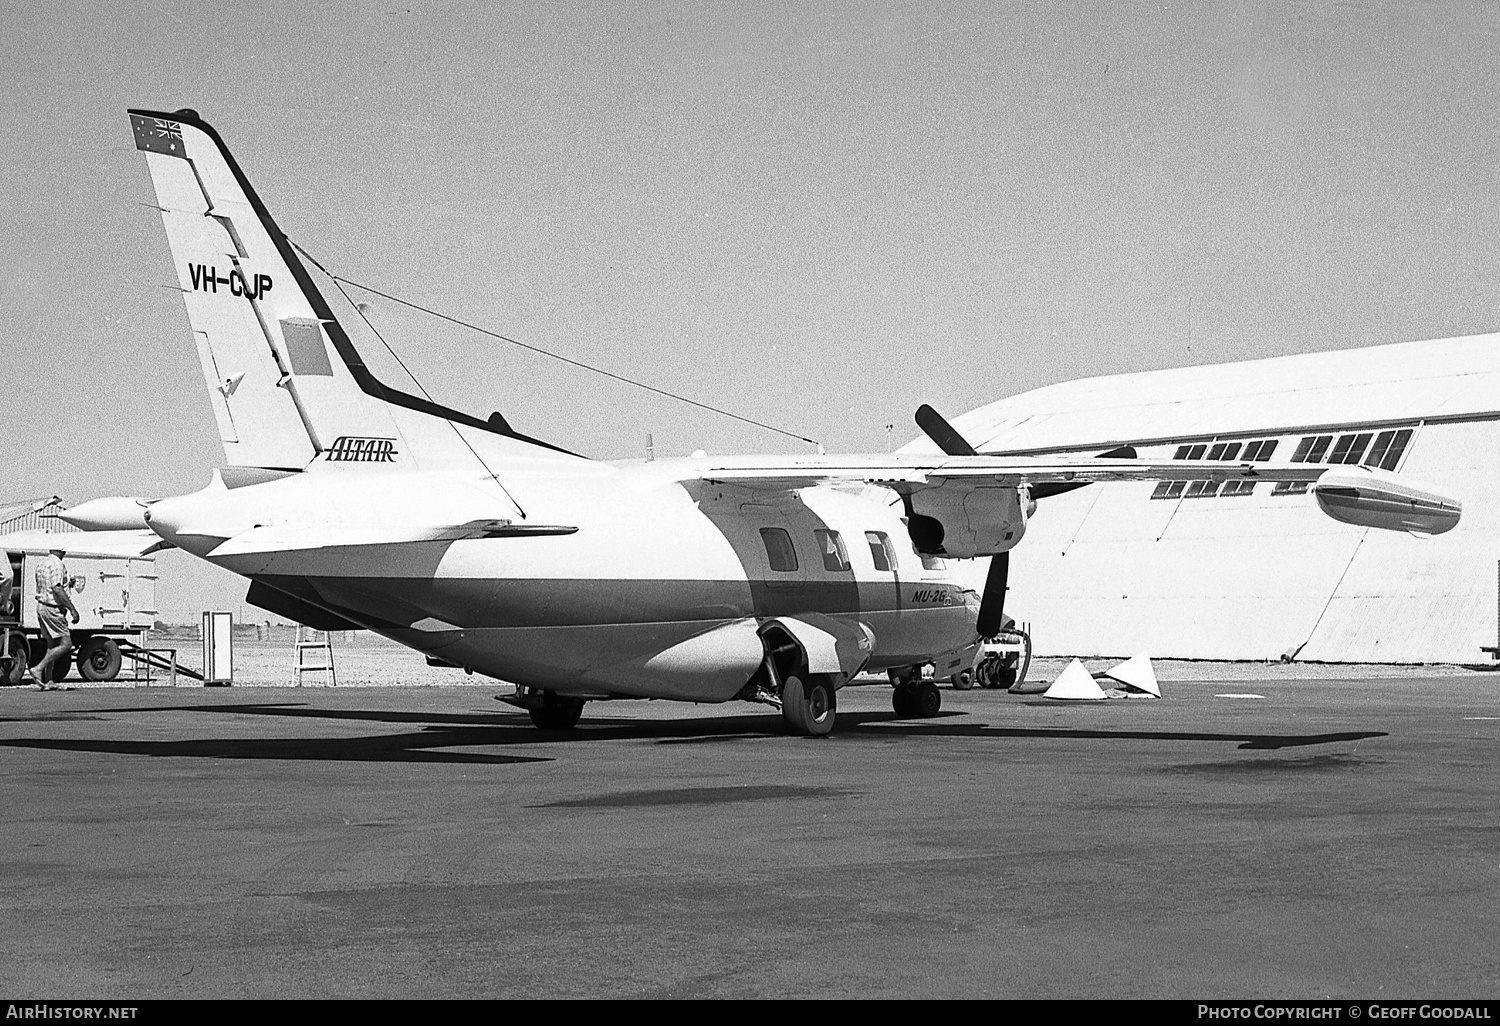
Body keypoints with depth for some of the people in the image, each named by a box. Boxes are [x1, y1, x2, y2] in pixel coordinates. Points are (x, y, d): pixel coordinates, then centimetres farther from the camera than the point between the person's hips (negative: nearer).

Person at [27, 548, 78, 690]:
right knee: (66, 644, -6)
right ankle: (38, 669, -12)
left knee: (52, 645, 13)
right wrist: (72, 609, -24)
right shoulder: (57, 565, -17)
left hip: (41, 606, 10)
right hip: (52, 609, -10)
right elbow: (57, 589, -26)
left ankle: (47, 682, 11)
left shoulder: (41, 562, 12)